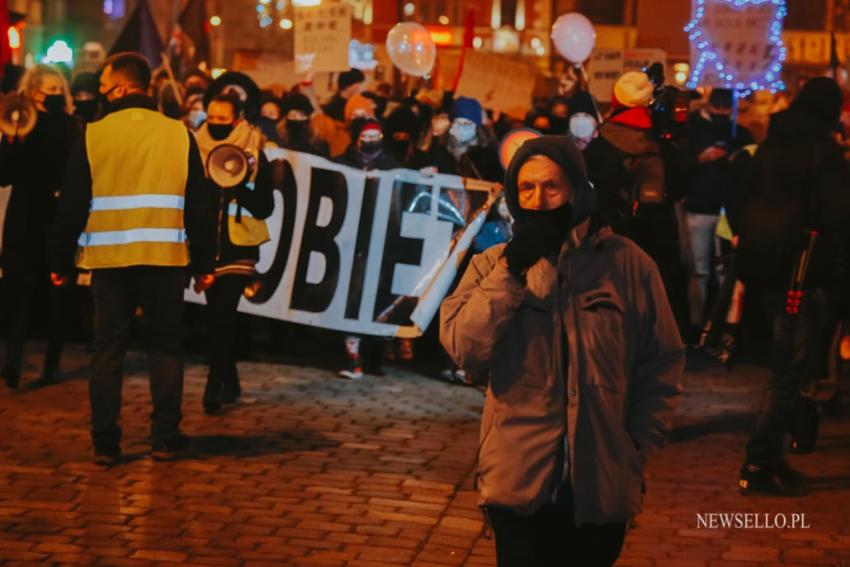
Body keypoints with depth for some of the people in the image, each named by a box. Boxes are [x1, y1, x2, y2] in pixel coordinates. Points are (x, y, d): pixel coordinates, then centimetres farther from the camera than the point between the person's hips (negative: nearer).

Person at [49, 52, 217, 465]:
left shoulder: (93, 136, -3)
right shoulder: (179, 135, 1)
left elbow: (72, 205, 0)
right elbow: (200, 206, 4)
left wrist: (61, 261, 9)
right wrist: (204, 263, 10)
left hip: (109, 260, 0)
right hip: (165, 259, 1)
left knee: (108, 348, 6)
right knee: (165, 346, 10)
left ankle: (105, 442, 7)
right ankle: (165, 437, 10)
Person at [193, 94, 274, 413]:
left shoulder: (254, 155, -3)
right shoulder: (197, 152, 5)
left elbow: (265, 207, -6)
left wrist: (241, 187, -22)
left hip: (238, 246, -4)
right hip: (206, 245, 4)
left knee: (222, 315, -12)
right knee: (217, 316, 10)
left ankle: (215, 385, -10)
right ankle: (230, 382, 22)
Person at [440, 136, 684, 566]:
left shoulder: (627, 263, -3)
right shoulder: (493, 265, 1)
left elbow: (661, 364, 4)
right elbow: (464, 349, -14)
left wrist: (638, 447, -2)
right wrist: (514, 269, -19)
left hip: (602, 486, 0)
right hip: (518, 482, 0)